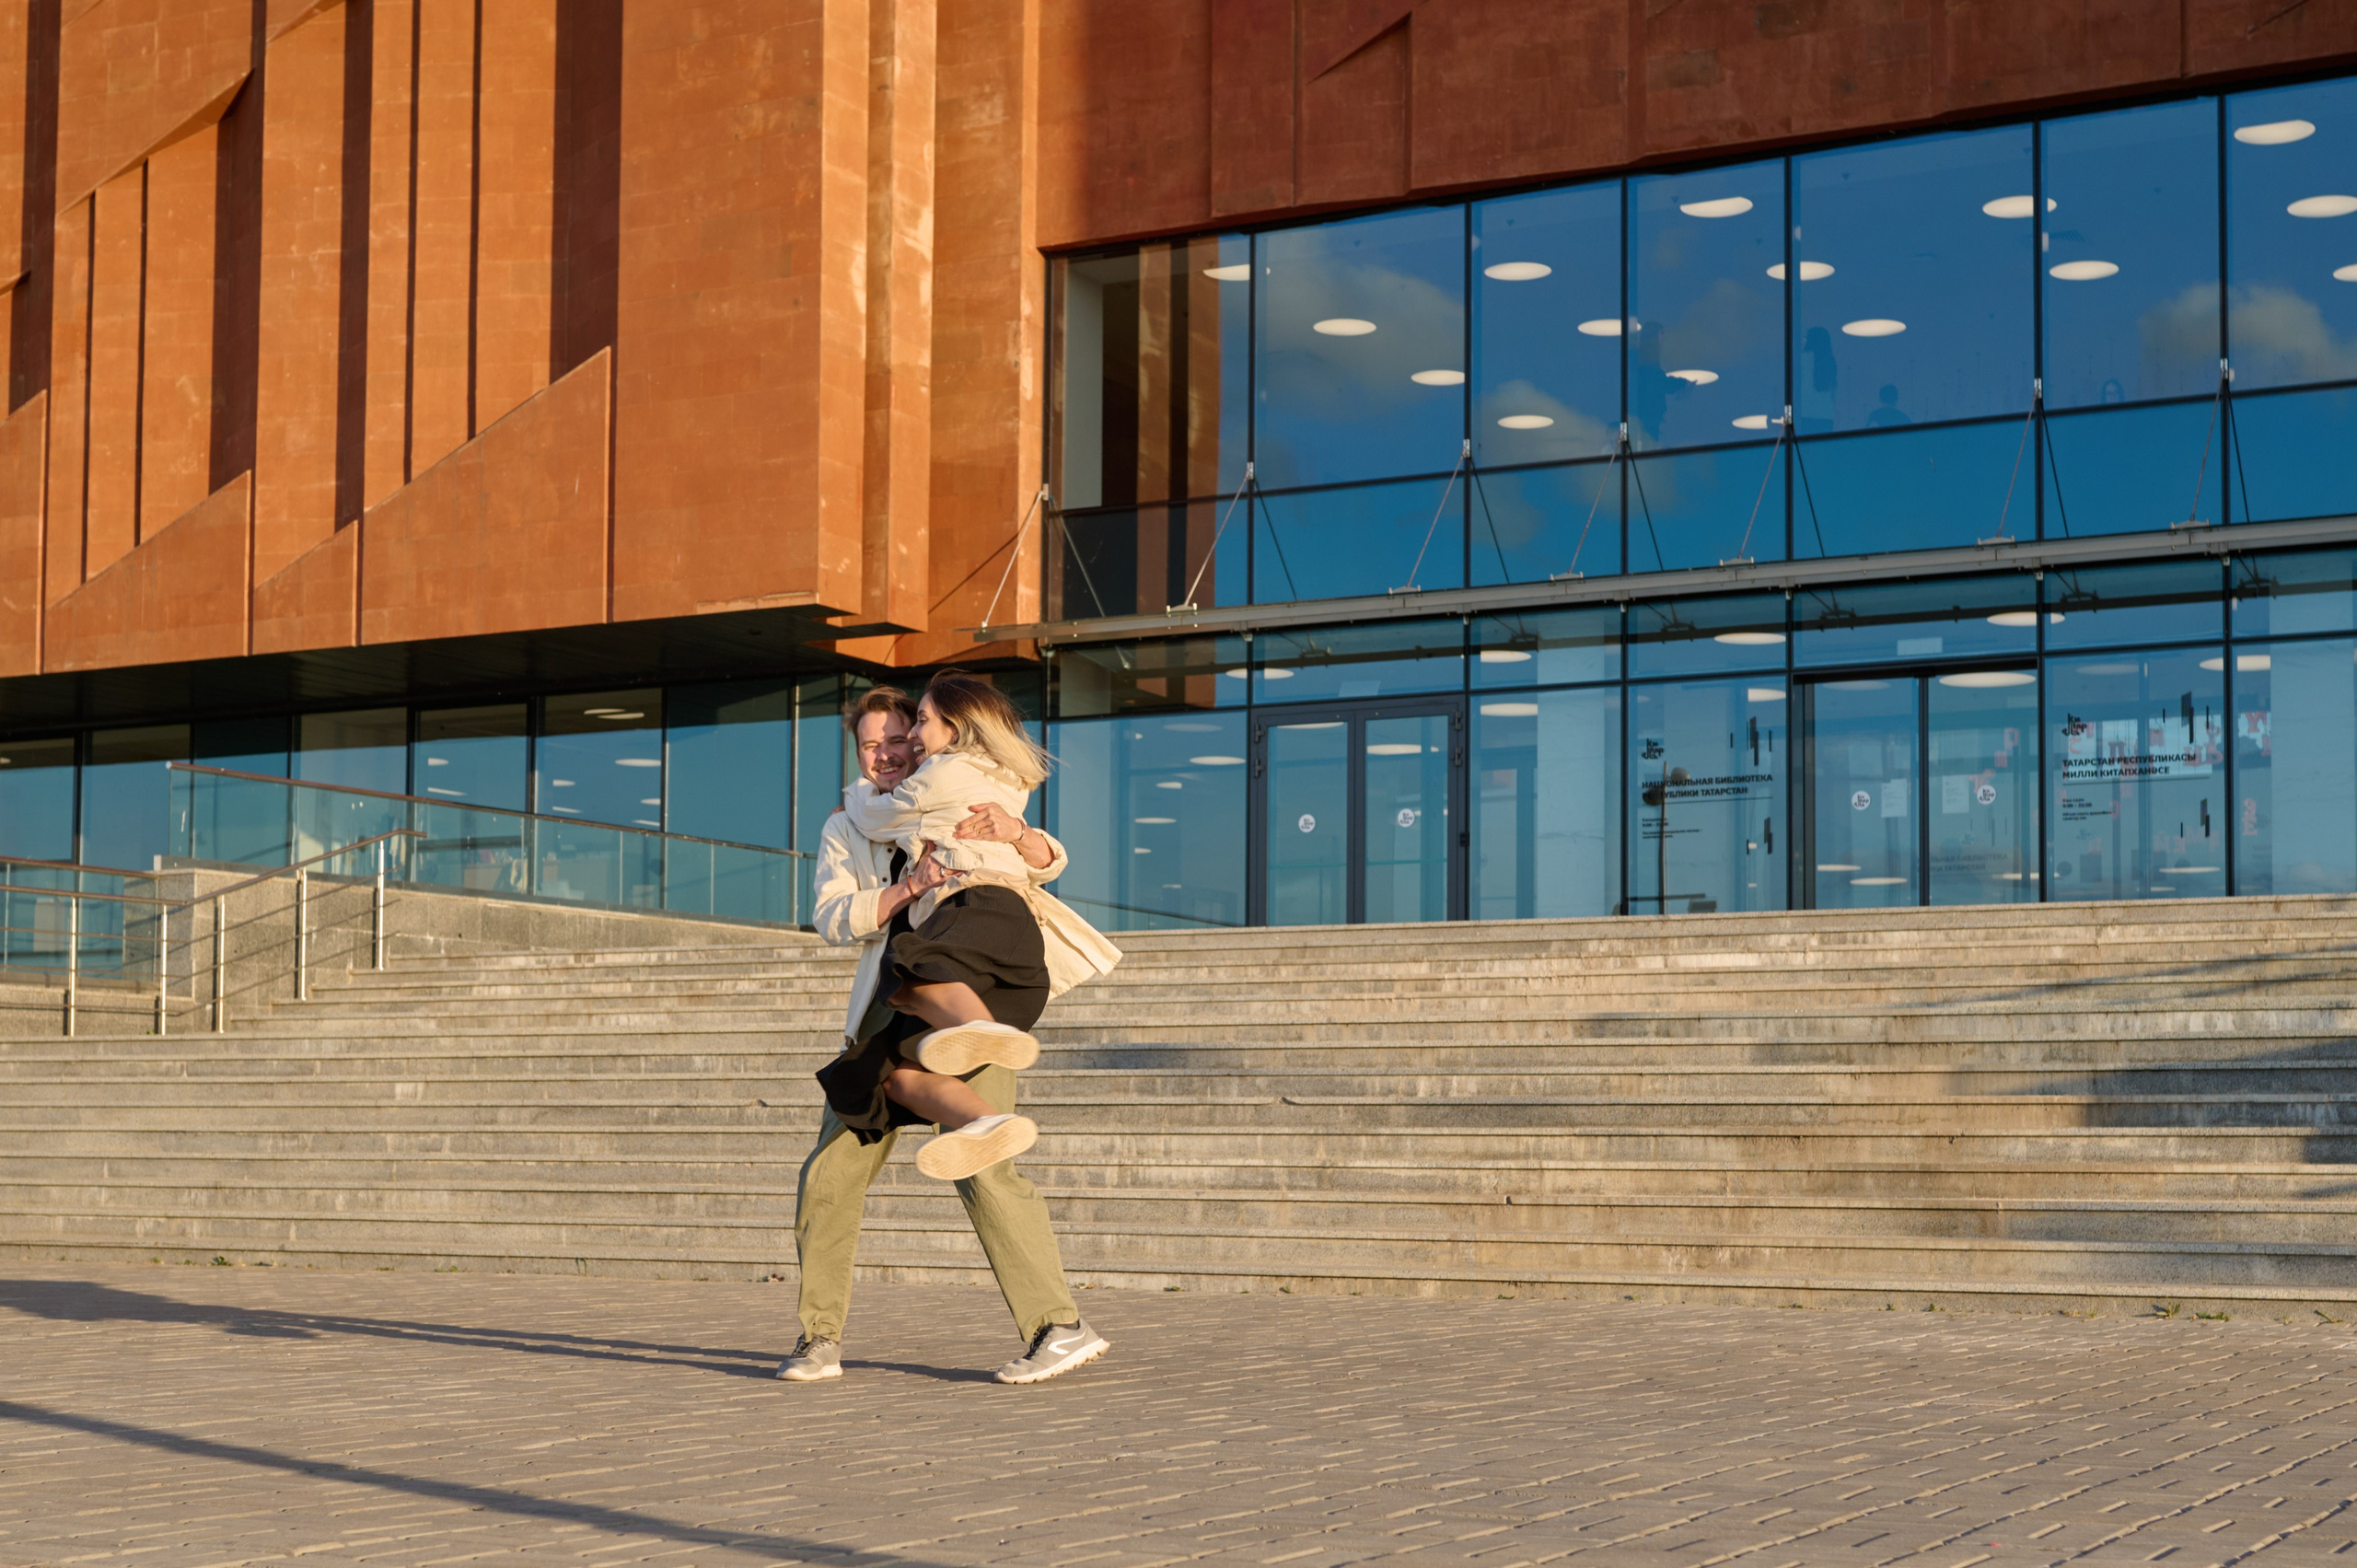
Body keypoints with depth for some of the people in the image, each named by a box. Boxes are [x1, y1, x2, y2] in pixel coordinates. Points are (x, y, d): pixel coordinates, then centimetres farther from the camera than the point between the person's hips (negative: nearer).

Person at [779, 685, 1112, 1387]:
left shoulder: (965, 815, 8)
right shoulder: (844, 831, 11)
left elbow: (1049, 863, -2)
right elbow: (835, 919, -6)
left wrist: (1015, 833, -25)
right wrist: (908, 887, -24)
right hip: (887, 1017, 3)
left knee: (983, 1167, -18)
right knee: (829, 1177, -2)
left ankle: (1061, 1325, -17)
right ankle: (818, 1338, 11)